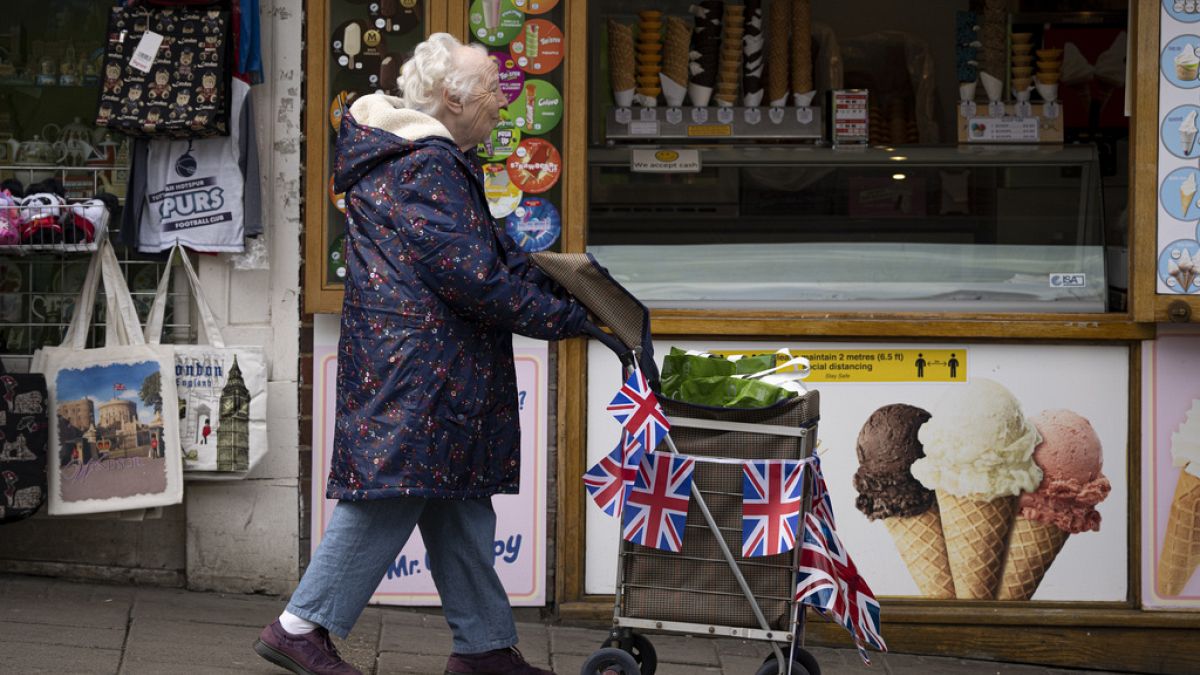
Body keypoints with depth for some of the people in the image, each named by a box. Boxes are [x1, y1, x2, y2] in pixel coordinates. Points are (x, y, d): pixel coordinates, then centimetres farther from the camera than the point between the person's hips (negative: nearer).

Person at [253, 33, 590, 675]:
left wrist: (558, 281, 11)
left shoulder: (416, 152, 18)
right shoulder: (426, 165, -16)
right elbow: (473, 274, -21)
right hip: (414, 363, -11)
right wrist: (565, 317, -13)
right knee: (393, 490, -7)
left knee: (457, 501, 12)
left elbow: (488, 247, 21)